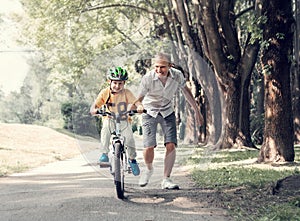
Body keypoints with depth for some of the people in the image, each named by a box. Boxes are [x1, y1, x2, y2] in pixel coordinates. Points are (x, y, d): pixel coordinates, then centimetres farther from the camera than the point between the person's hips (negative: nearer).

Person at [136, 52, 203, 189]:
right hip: (150, 112, -2)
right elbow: (139, 98, -23)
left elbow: (186, 91, 2)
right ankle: (149, 169, 22)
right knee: (149, 147, -12)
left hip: (167, 112, 2)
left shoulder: (177, 75, -16)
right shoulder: (148, 78, -25)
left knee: (171, 145, -13)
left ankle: (166, 180, -3)